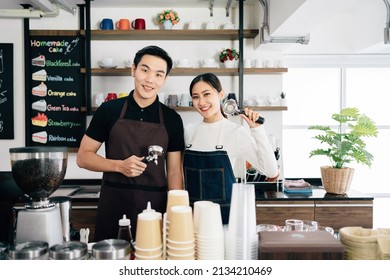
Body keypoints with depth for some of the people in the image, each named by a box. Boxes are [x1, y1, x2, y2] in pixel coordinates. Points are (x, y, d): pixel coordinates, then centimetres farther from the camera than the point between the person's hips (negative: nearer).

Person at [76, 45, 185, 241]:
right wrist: (120, 166, -14)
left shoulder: (172, 119, 3)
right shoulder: (109, 110, 0)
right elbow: (83, 157, 2)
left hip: (155, 208, 1)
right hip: (113, 207, 0)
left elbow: (174, 170, 5)